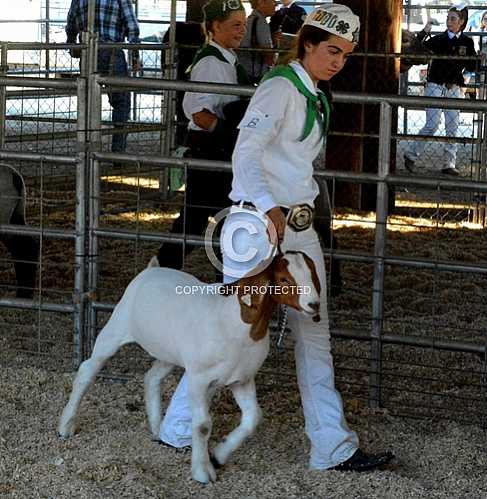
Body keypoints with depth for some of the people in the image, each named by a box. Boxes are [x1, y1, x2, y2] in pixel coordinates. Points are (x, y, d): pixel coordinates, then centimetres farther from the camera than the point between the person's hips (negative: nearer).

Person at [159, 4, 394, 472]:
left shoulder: (316, 97, 15)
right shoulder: (279, 87, -13)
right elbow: (246, 153, -23)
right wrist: (269, 209, -34)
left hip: (300, 226, 9)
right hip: (261, 222, -9)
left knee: (314, 334, 7)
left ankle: (333, 447, 10)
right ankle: (178, 428, 11)